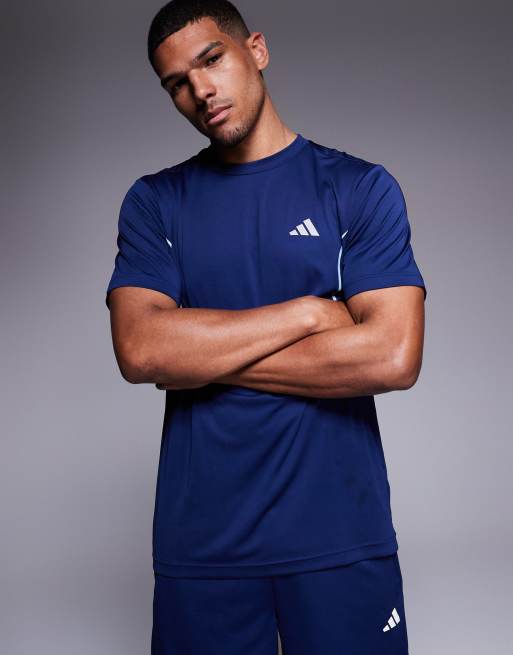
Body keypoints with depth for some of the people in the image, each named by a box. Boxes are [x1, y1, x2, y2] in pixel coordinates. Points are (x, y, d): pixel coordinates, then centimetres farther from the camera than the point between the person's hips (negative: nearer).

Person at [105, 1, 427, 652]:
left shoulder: (360, 188, 0)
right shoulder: (153, 202, 5)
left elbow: (394, 356, -13)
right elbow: (138, 351, -11)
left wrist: (203, 357, -10)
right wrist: (311, 312, -13)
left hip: (339, 532, -1)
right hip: (200, 538, 2)